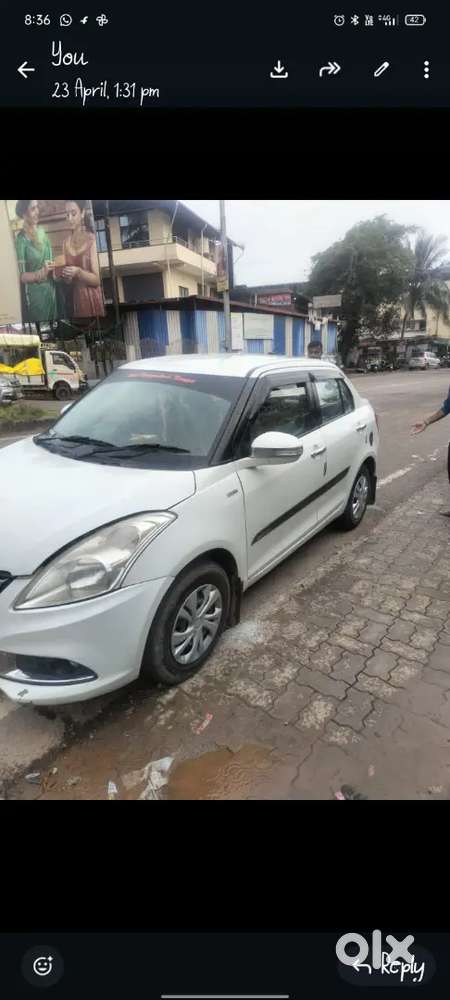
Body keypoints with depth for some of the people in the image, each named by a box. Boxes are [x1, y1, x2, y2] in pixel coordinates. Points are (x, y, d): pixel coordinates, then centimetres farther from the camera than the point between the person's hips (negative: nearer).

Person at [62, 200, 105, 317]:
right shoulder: (66, 242, 8)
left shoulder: (92, 239, -6)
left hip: (93, 300, -4)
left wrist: (78, 272, -22)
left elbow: (97, 280, -9)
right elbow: (68, 281, 10)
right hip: (76, 299, 4)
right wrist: (64, 276, -9)